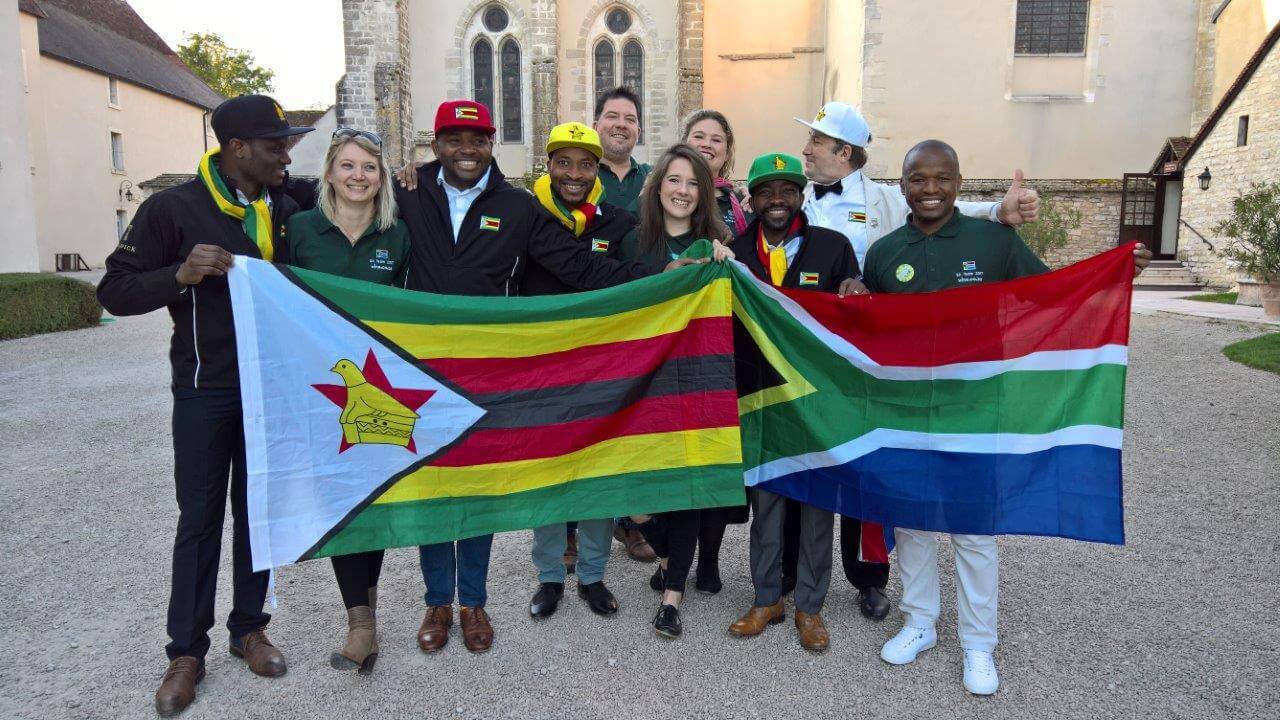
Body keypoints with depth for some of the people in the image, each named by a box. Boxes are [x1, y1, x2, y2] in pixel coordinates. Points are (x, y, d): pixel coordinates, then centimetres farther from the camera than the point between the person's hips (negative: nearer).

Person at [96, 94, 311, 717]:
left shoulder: (288, 210, 5)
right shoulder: (174, 208, -7)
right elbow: (115, 292, -7)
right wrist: (180, 275, -24)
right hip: (205, 390, -3)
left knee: (258, 511, 12)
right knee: (200, 518, 5)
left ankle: (249, 628, 27)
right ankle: (186, 651, 19)